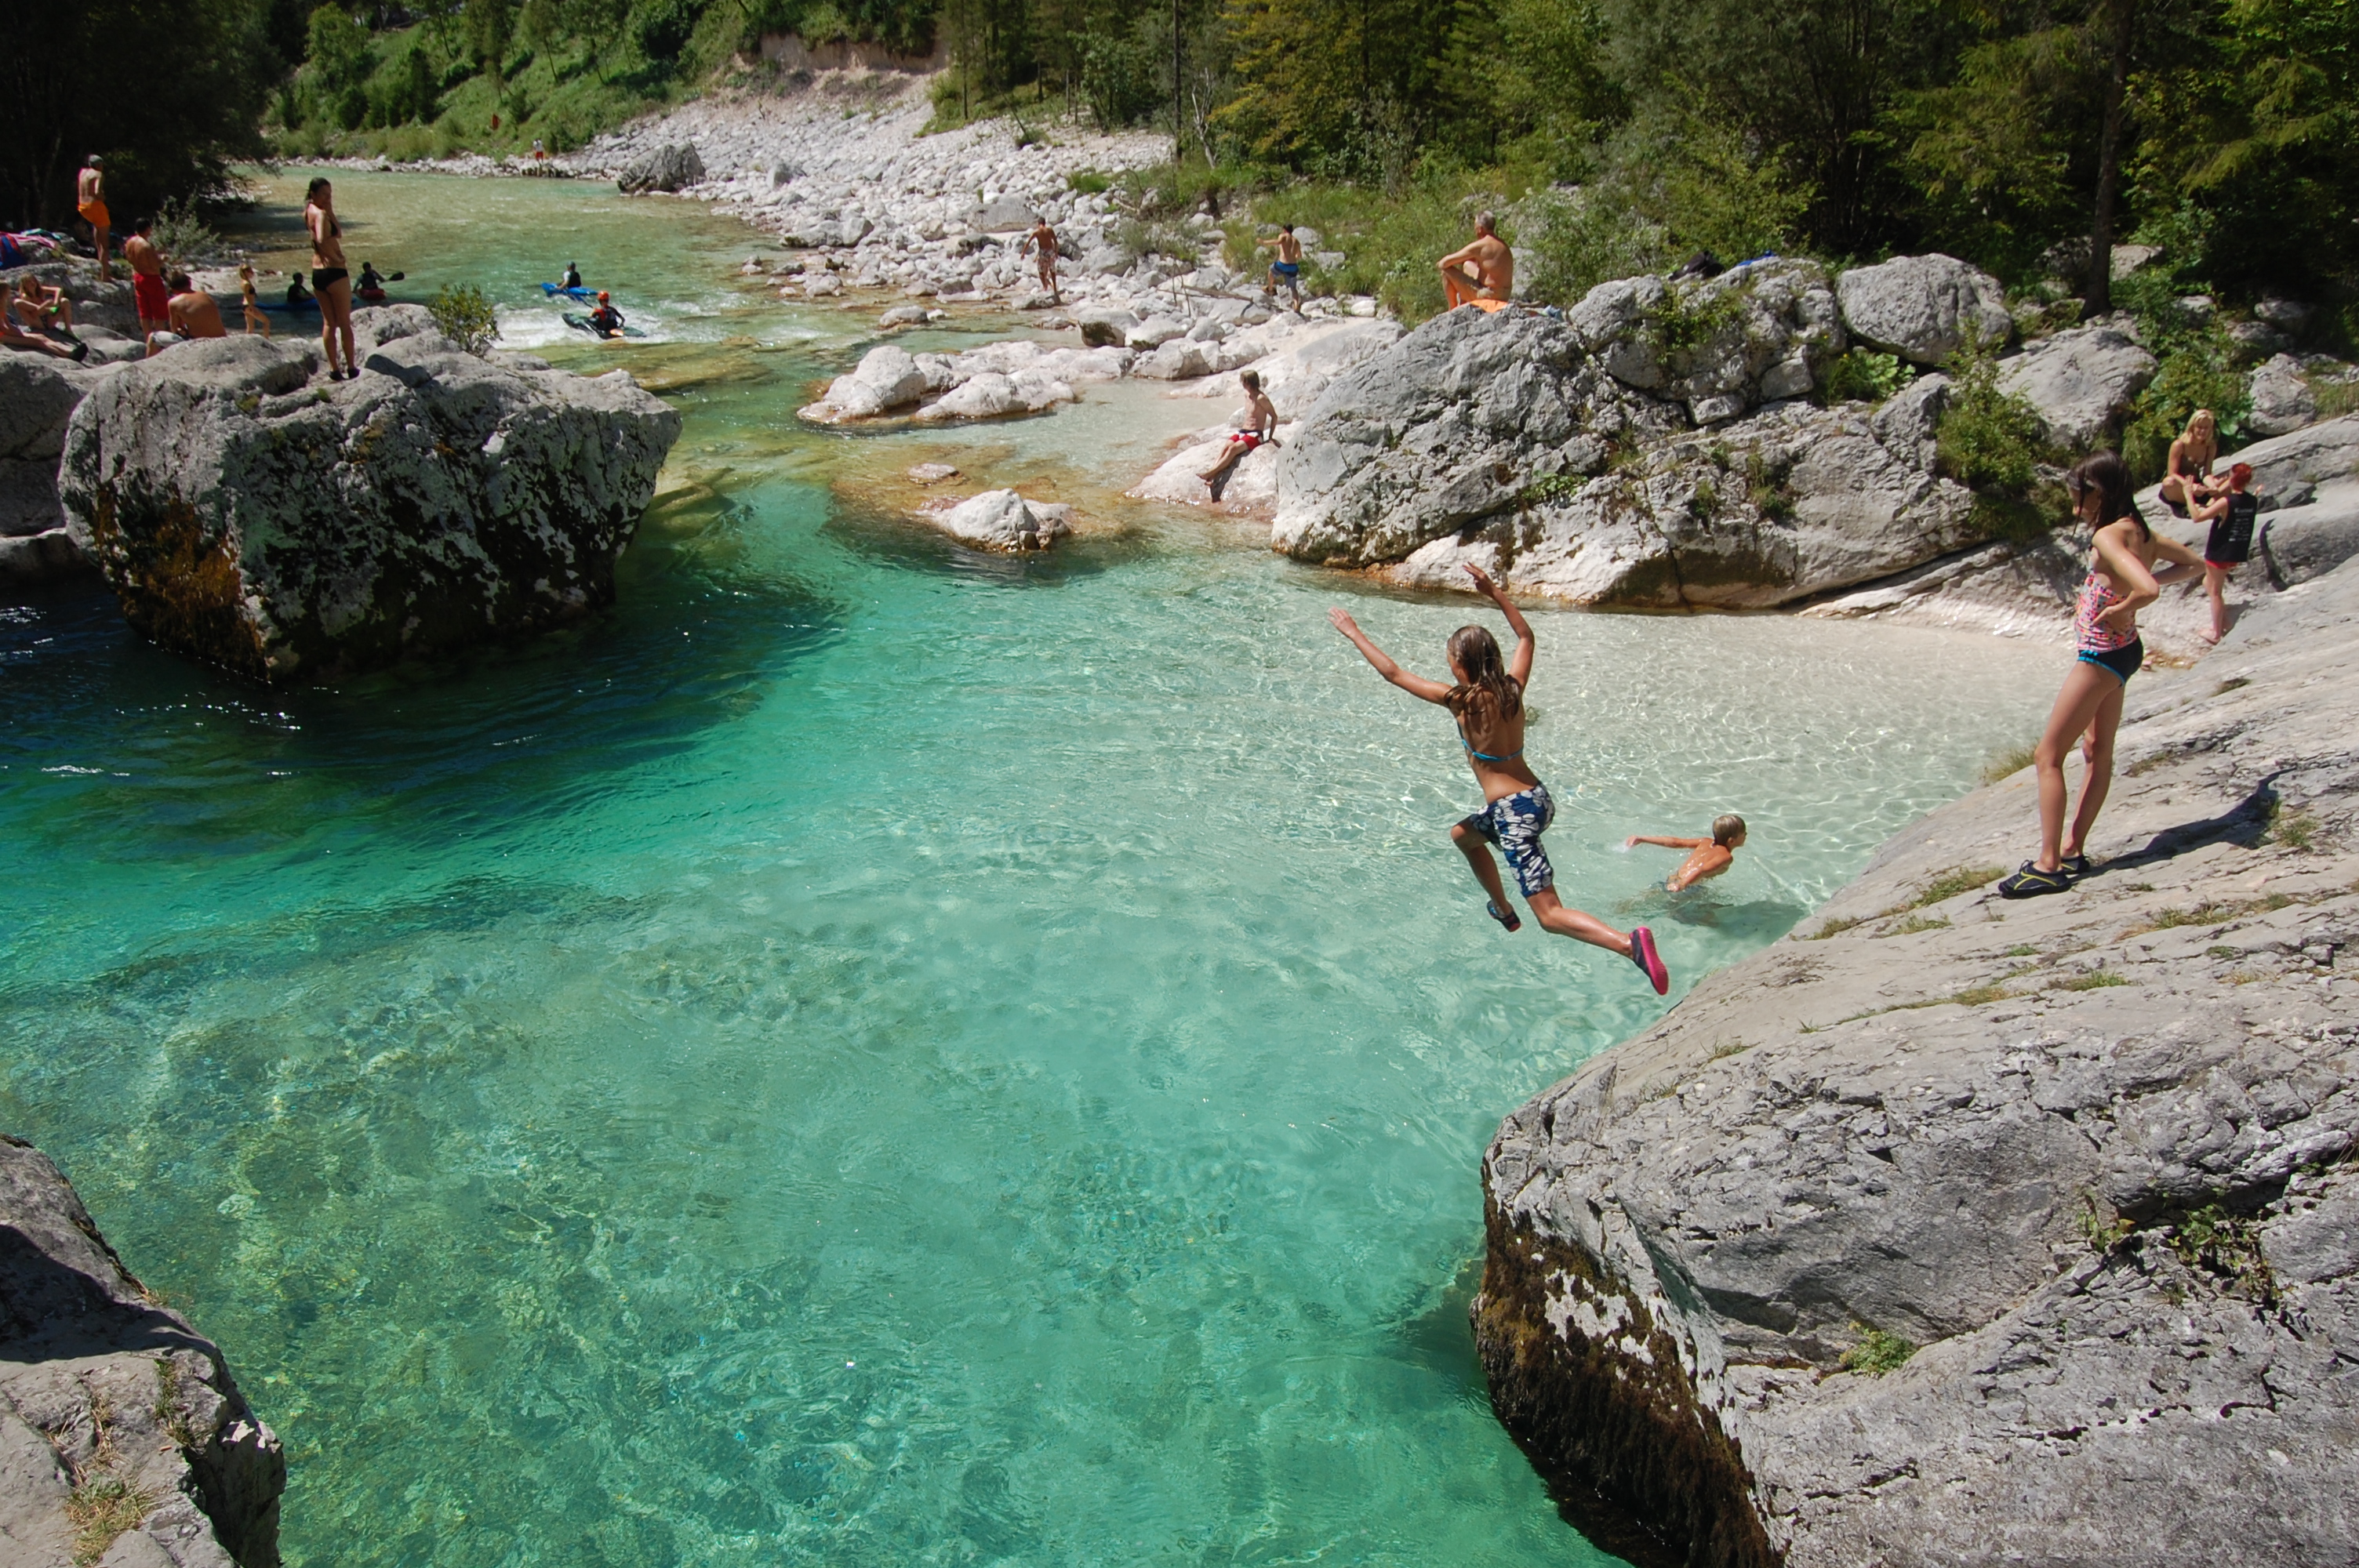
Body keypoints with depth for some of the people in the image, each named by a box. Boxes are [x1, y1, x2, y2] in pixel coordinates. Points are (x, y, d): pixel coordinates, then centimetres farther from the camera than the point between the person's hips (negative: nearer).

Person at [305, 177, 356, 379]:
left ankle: (334, 369, 12)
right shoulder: (320, 213, -16)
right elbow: (321, 240, -33)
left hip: (317, 273, 8)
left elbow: (337, 232, 12)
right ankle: (351, 367, 9)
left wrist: (330, 210, 3)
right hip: (334, 272, -8)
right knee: (345, 322, 3)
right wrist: (336, 257, -19)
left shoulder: (310, 211, 10)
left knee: (328, 322, 12)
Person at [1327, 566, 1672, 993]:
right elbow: (1526, 636, 22)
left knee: (1551, 915, -9)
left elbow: (1393, 673, -6)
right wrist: (1495, 594, 22)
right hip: (1536, 797, 8)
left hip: (1514, 812, -8)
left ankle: (1630, 944, -28)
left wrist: (1354, 633, 3)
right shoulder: (1512, 687, 1)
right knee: (1463, 835, 35)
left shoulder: (1462, 700, -15)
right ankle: (1504, 911, 47)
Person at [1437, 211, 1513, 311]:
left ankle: (1452, 310, 11)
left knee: (1447, 271, -3)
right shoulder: (1502, 244, 10)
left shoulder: (1480, 246, -17)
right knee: (1467, 265, 29)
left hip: (1488, 295, -9)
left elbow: (1446, 262, -12)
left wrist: (1441, 263, 9)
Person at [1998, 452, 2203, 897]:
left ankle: (2048, 865, -6)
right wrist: (2137, 581, 10)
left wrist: (2117, 611, -18)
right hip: (2125, 650, 10)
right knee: (2099, 752, 16)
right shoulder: (2140, 532, 5)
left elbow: (2147, 591, -36)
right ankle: (2073, 850, 25)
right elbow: (2193, 563, 21)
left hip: (2101, 656, -10)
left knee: (2048, 756, -5)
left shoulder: (2109, 536, -22)